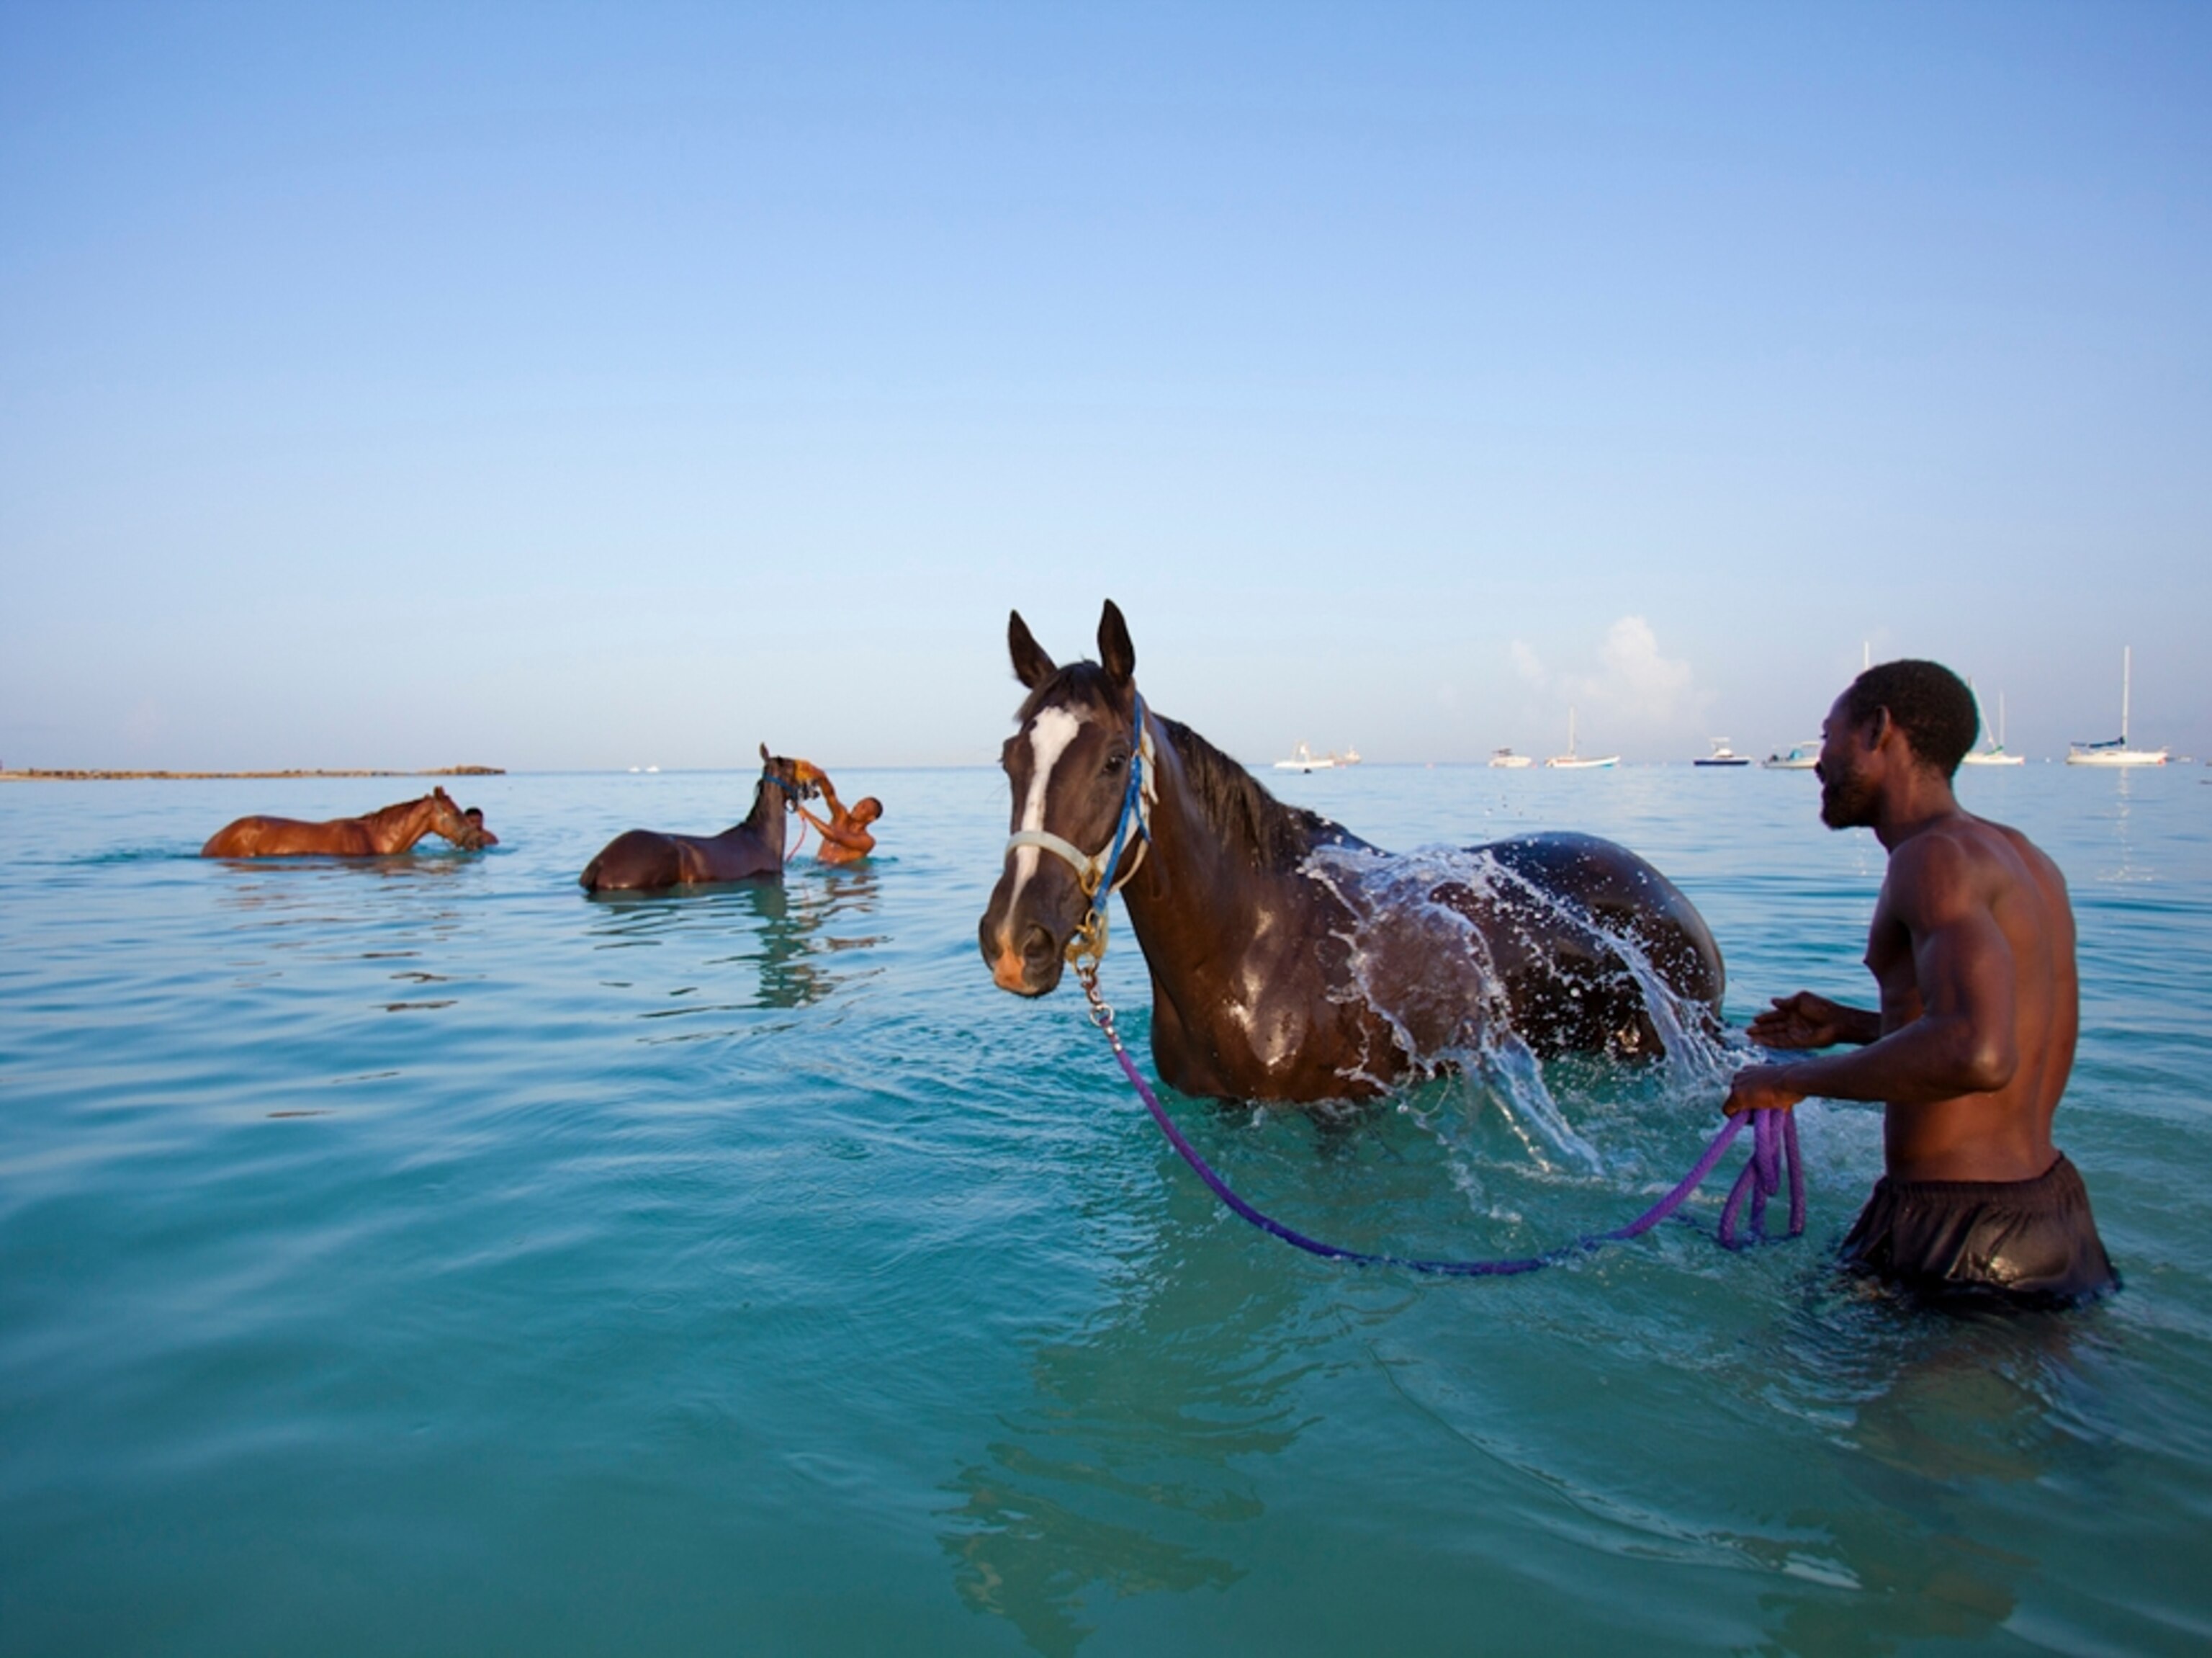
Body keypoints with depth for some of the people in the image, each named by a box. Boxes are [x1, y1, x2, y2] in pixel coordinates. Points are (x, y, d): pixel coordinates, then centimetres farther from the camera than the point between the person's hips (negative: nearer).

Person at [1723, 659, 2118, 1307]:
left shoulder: (1935, 857, -19)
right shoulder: (2022, 858, 12)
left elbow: (1977, 1056, -35)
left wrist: (1795, 1078, -23)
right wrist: (1853, 1026, 24)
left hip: (1960, 1235, -9)